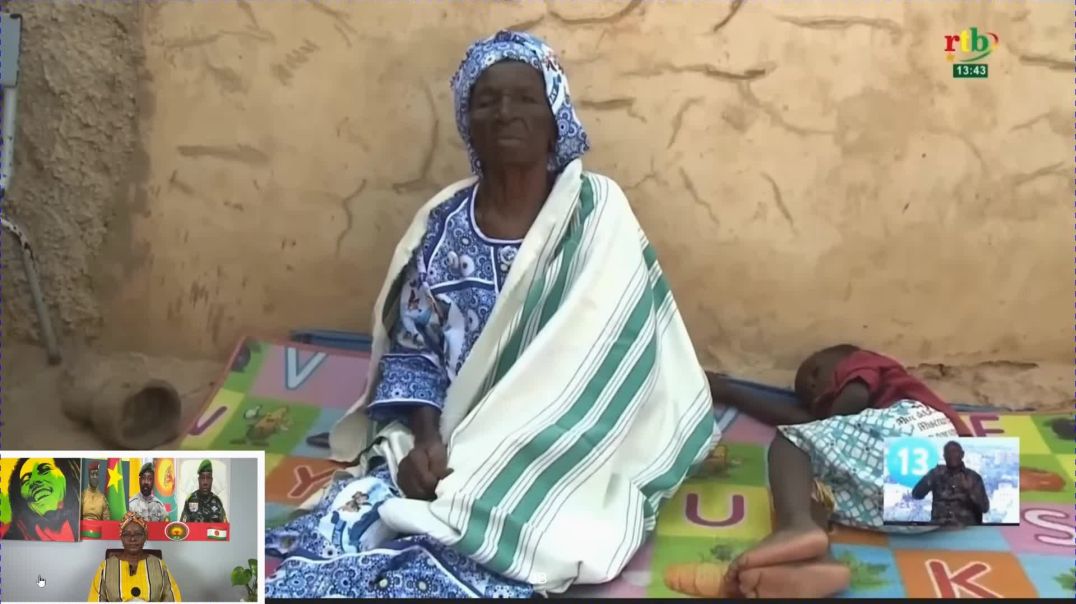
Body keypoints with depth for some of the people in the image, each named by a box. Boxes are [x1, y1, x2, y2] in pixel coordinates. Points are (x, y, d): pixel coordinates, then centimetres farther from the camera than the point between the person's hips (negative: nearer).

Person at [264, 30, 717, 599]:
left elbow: (593, 369, -14)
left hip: (552, 467, -3)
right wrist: (424, 439, -11)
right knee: (323, 538, -21)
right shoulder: (441, 222, 6)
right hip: (443, 454, 4)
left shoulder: (596, 214, -6)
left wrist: (476, 468, -18)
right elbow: (410, 348, 9)